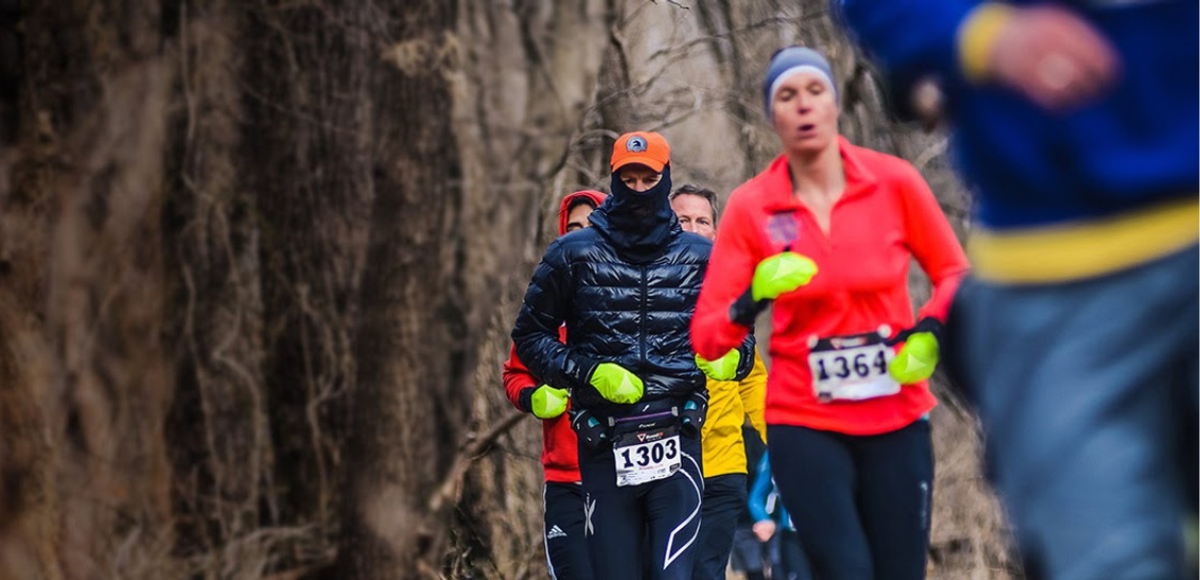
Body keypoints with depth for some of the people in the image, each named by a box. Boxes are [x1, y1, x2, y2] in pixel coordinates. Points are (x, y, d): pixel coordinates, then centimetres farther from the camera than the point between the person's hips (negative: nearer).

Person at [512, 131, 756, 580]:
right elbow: (530, 335, 9)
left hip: (676, 442, 0)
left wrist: (731, 354, -3)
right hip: (604, 450, 0)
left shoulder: (700, 257, 10)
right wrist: (588, 373, -7)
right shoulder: (573, 255, 6)